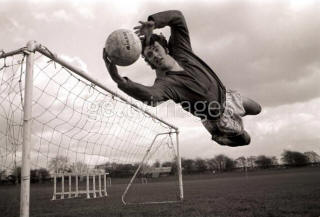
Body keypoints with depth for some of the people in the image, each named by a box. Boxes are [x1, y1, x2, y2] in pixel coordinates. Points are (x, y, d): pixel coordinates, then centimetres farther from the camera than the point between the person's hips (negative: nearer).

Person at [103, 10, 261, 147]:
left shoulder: (180, 50, -18)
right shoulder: (165, 82, -37)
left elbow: (177, 16, -19)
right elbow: (152, 96, -61)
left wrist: (153, 23, -36)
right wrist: (119, 80, -77)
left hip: (226, 95, 6)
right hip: (219, 120, -5)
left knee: (256, 109, 29)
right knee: (244, 139, 13)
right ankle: (219, 137, 43)